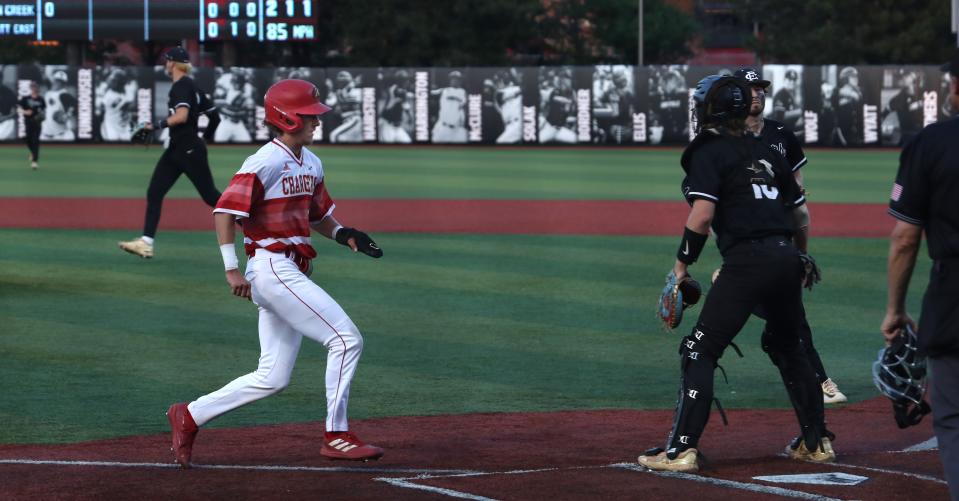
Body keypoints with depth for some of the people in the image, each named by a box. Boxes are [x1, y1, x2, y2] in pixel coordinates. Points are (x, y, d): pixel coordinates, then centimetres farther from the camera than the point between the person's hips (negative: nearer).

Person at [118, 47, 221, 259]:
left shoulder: (182, 86, -13)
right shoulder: (191, 86, 15)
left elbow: (181, 116, -29)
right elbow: (214, 116, 19)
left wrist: (158, 125, -23)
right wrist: (206, 137, 31)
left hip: (190, 150, -10)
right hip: (176, 150, 10)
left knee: (210, 196, -2)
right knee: (154, 193, 1)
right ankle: (146, 243, -5)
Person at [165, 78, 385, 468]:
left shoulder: (311, 164, 15)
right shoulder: (266, 162, -12)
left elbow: (318, 216, 26)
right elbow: (225, 210, -16)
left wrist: (344, 235, 5)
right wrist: (232, 270, -21)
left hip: (291, 272, 9)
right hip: (272, 269, -9)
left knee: (273, 378, 9)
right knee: (346, 339, -12)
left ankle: (190, 416, 17)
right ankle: (336, 436, -6)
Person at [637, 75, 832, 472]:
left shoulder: (709, 151, 0)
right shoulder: (765, 152, 20)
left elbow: (702, 214, -12)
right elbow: (801, 214, 21)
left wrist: (683, 263, -2)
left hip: (747, 260, -7)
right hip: (787, 258, 7)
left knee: (699, 351, -3)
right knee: (789, 349, 23)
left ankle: (682, 449, -11)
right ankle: (816, 442, 27)